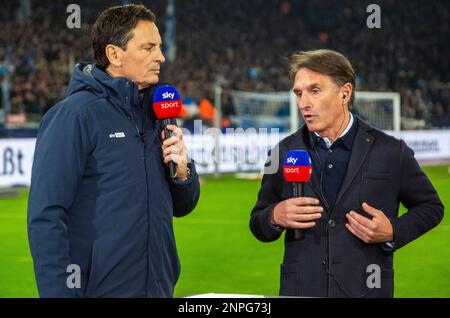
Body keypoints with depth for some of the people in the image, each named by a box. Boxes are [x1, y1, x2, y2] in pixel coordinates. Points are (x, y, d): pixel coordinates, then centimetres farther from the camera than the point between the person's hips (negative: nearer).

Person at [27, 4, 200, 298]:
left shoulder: (155, 114, 10)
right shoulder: (74, 114, -12)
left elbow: (182, 206, 18)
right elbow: (46, 217, -17)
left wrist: (182, 171, -2)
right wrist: (58, 292, -23)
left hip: (158, 288, 7)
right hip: (99, 287, -7)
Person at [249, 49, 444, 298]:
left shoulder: (390, 152, -3)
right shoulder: (284, 153, 3)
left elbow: (431, 206, 9)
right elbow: (258, 227, 11)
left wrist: (393, 233, -8)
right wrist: (275, 217, -12)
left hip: (365, 290, -2)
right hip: (300, 289, 2)